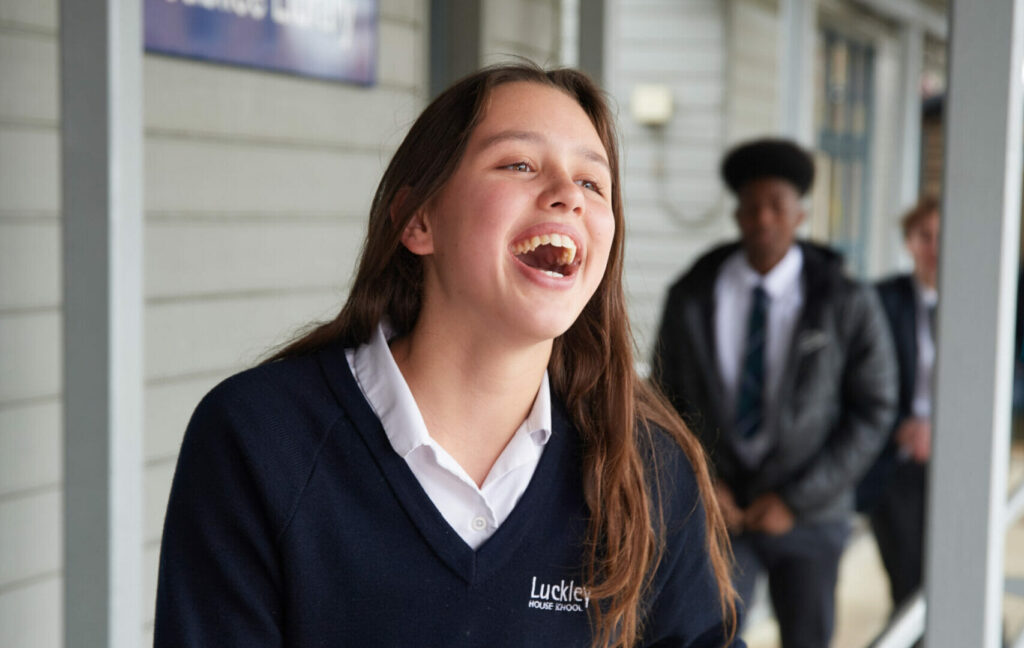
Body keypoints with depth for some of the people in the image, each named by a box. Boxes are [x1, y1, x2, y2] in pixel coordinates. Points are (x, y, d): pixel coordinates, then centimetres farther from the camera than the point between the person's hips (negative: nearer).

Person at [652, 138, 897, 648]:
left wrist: (795, 501, -10)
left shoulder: (848, 304, -6)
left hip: (808, 516, 0)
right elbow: (667, 401, 7)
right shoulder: (691, 298, -1)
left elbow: (872, 414, -5)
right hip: (719, 510, 0)